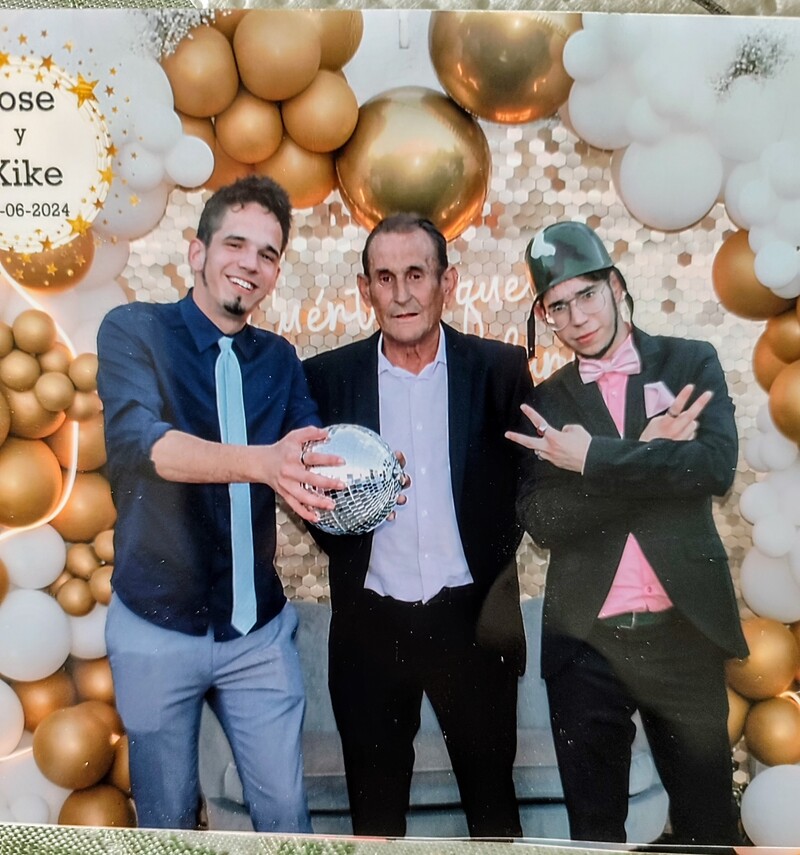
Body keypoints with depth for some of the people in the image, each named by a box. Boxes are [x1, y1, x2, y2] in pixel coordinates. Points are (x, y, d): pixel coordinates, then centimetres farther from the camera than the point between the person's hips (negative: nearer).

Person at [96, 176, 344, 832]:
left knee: (286, 813, 11)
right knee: (169, 821, 16)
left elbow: (310, 457, -5)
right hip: (156, 626, -2)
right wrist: (261, 462, -42)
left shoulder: (280, 360, 6)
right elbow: (138, 440, -25)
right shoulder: (134, 330, -7)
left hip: (259, 628, 3)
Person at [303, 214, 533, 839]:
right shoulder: (327, 377, -2)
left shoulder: (501, 369, -3)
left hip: (473, 617, 0)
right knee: (375, 806, 18)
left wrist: (500, 570, -4)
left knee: (492, 798, 17)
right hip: (370, 622, 1)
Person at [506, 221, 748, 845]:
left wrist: (593, 457, -16)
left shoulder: (691, 363, 3)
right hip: (585, 641, 1)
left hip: (684, 630, 0)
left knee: (708, 819, 15)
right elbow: (541, 521, -8)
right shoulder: (547, 402, 5)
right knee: (594, 825, 15)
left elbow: (716, 466, -14)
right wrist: (647, 454, -14)